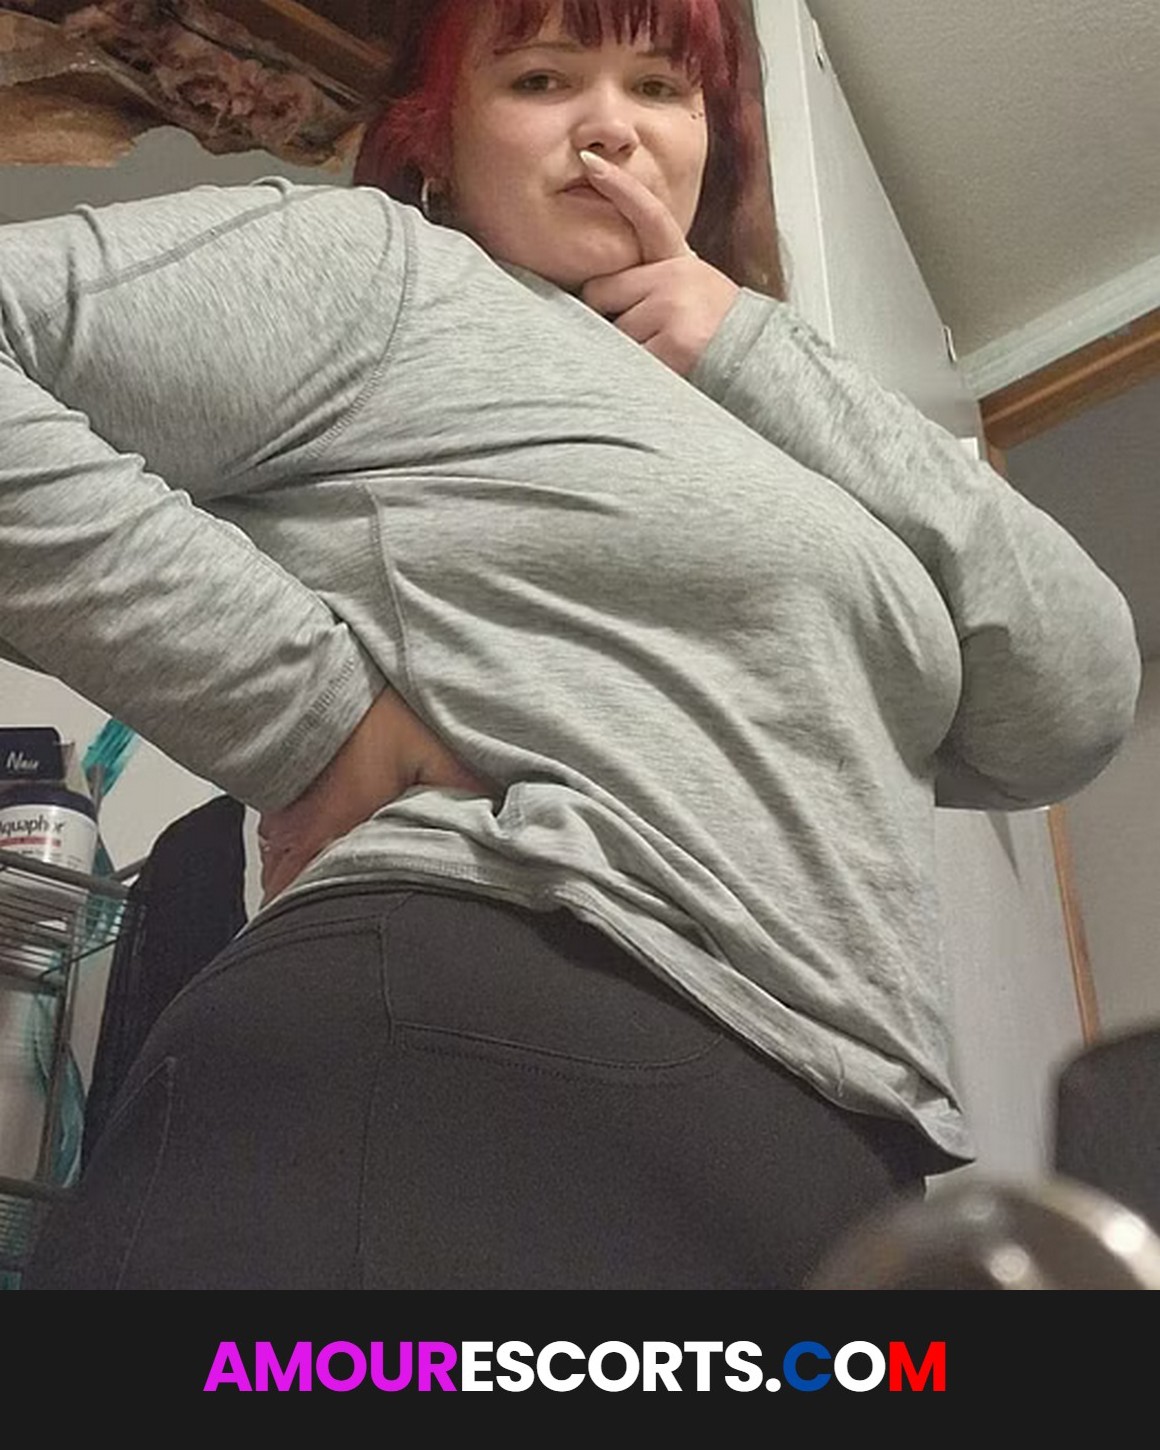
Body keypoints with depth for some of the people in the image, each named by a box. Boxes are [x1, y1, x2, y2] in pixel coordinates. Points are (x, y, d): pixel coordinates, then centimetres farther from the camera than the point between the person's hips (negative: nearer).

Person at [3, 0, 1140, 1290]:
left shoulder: (748, 440, 23)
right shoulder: (370, 265, 5)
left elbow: (1072, 708, 11)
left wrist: (759, 360, 8)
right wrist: (306, 713, -11)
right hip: (471, 1081, -7)